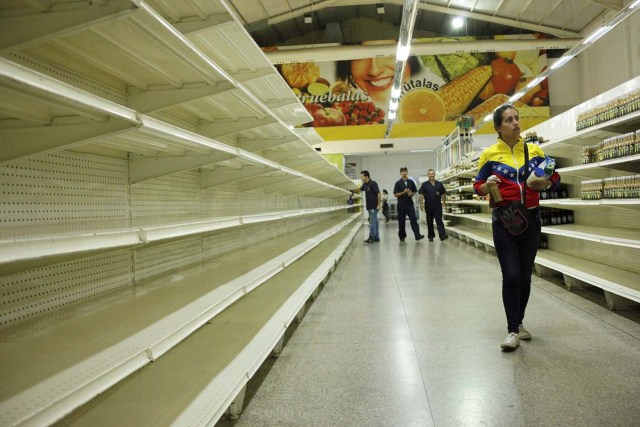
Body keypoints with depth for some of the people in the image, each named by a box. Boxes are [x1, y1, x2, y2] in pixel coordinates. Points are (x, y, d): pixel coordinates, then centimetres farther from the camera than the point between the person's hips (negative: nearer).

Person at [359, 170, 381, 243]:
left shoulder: (373, 183, -13)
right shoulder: (365, 184, 10)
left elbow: (378, 194, -16)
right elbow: (360, 189, 27)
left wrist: (379, 204, -19)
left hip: (374, 206, -8)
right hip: (369, 206, 8)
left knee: (372, 222, -9)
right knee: (374, 221, 10)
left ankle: (372, 237, -8)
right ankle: (376, 237, 14)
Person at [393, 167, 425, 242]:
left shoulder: (411, 182, 6)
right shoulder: (398, 183, -2)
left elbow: (415, 192, 13)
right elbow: (395, 194, -4)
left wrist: (411, 194, -9)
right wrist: (404, 192, -17)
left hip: (410, 204, 1)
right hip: (401, 205, -1)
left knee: (413, 219, -9)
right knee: (401, 221, 6)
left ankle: (417, 235, -15)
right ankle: (402, 236, 17)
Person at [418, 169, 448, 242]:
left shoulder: (439, 184, 5)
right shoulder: (424, 184, 0)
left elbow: (443, 194, 10)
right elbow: (421, 195, -3)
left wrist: (444, 202, 2)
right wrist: (421, 204, -11)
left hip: (438, 206, 0)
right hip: (428, 207, 0)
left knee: (439, 220, -9)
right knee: (429, 222, 9)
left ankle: (442, 235, -17)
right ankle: (431, 236, 19)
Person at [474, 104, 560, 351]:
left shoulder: (534, 150, 4)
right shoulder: (490, 154, -3)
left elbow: (554, 178, 10)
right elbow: (478, 187, 2)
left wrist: (545, 183, -12)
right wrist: (488, 185, -20)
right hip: (504, 221, -3)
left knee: (525, 276, 11)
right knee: (511, 276, -8)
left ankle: (519, 322, 28)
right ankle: (513, 331, 1)